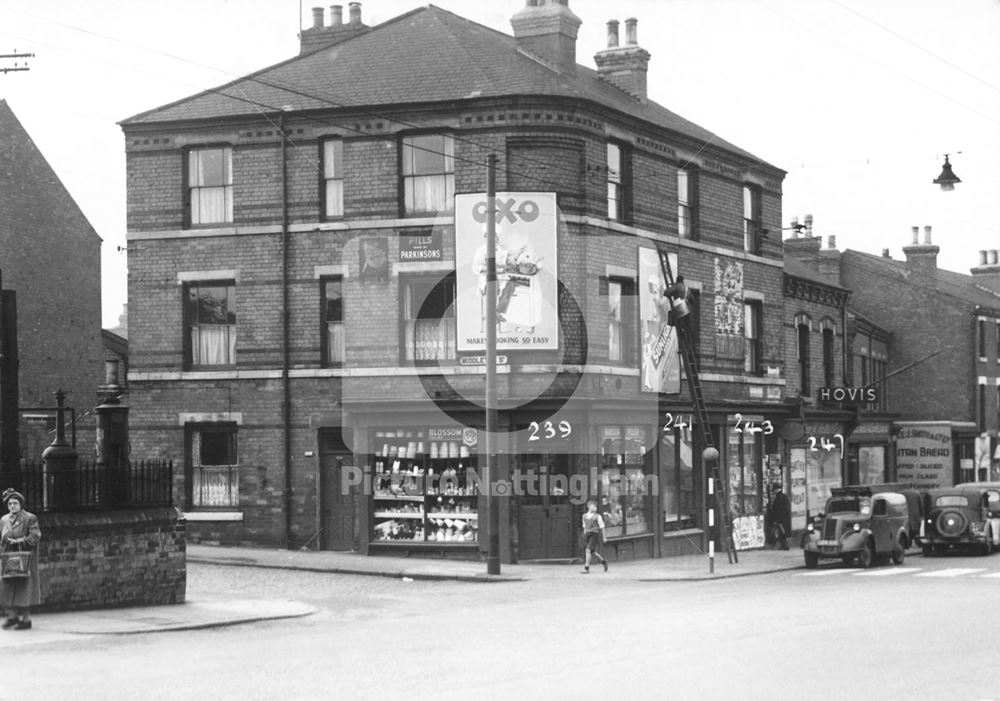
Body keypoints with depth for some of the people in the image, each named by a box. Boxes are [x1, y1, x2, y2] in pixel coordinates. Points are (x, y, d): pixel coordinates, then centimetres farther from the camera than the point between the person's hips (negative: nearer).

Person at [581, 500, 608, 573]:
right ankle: (603, 561, 34)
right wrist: (584, 535, 19)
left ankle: (586, 569, -13)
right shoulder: (584, 516, 11)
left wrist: (603, 537, 3)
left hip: (594, 534, -6)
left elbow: (602, 527, 2)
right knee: (592, 552, 10)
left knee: (588, 550, -15)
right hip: (587, 534, 6)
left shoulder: (597, 516, -3)